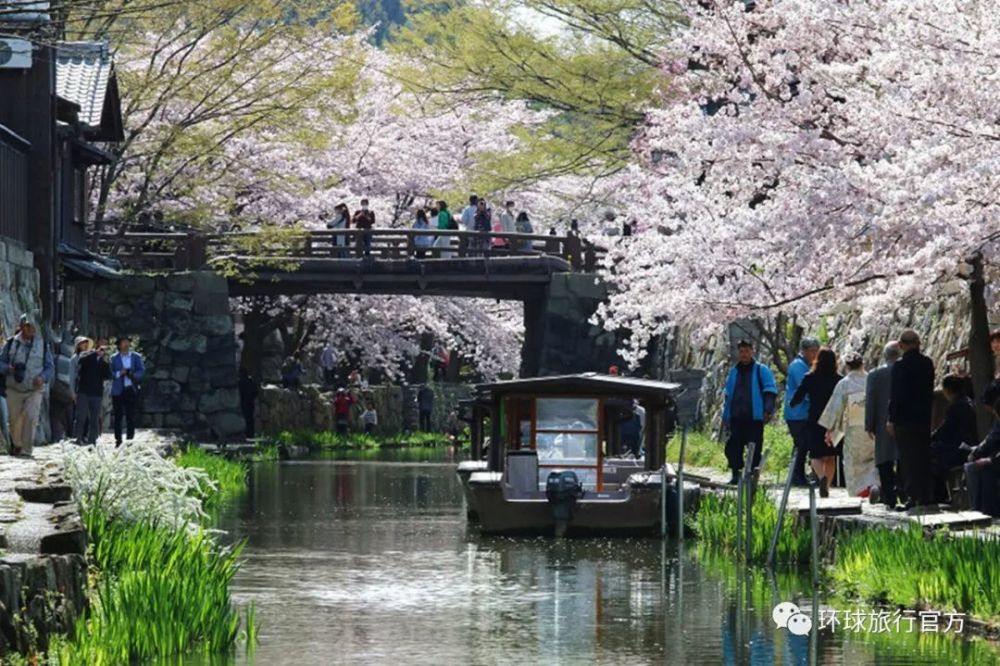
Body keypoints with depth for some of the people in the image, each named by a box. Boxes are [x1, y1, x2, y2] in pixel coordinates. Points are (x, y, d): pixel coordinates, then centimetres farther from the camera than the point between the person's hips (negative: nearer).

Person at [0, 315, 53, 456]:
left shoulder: (42, 345, 4)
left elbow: (50, 366, 8)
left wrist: (43, 377, -11)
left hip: (35, 390, -1)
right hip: (14, 389, 1)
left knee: (31, 417, -17)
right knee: (15, 420, 6)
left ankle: (26, 450, -15)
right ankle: (16, 444, 32)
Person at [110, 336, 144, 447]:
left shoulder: (136, 357, 10)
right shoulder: (114, 358, 8)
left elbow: (141, 371, 1)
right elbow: (110, 373, 2)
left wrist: (133, 374, -17)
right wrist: (119, 373, -16)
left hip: (131, 390, 0)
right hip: (118, 391, 0)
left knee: (131, 416, -2)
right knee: (118, 416, 1)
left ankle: (130, 439, 4)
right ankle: (118, 441, 6)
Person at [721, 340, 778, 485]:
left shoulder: (761, 370, 3)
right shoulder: (733, 372, 18)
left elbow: (770, 391, -3)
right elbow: (728, 395, 23)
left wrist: (768, 410, -15)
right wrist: (725, 416, 20)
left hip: (754, 417, -4)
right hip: (736, 417, 4)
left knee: (754, 447, -3)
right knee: (733, 446, -1)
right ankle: (736, 474, 6)